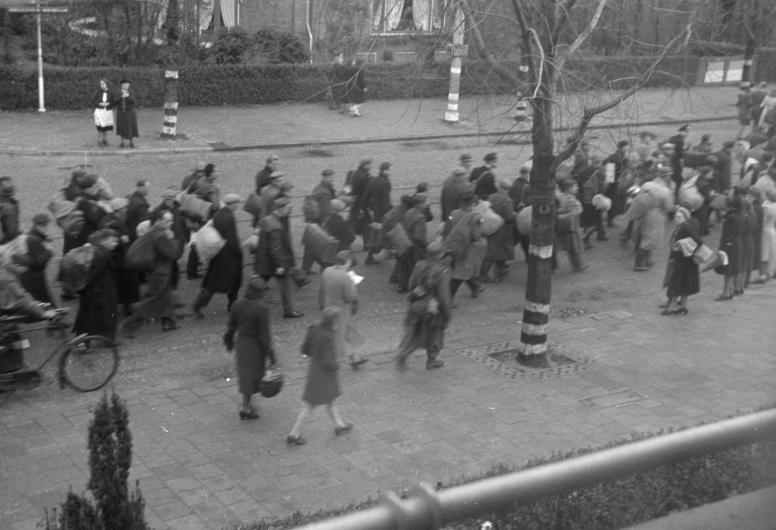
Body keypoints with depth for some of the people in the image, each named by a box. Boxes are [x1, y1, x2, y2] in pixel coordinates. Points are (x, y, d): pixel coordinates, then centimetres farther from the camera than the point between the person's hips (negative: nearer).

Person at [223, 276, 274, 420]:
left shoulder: (238, 304, -8)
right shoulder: (262, 309, -25)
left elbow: (231, 325, 3)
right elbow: (264, 333, -21)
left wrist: (229, 341, 19)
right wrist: (270, 352, -12)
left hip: (241, 342, 6)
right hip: (256, 345, -6)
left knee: (244, 372, 21)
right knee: (252, 376, 10)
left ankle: (246, 404, 33)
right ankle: (245, 408, 17)